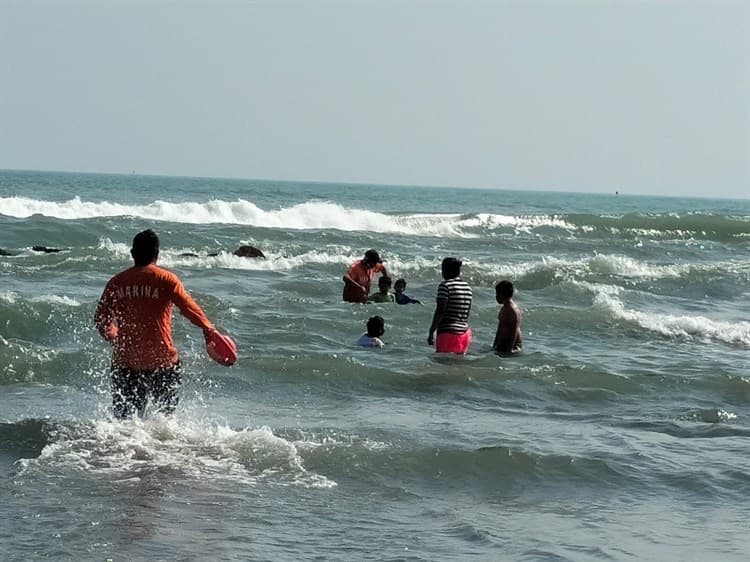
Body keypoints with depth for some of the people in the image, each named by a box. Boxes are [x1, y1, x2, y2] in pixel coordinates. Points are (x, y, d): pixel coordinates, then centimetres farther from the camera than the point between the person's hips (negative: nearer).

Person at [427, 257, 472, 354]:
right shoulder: (467, 287, 12)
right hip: (465, 333, 8)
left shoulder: (445, 285, -11)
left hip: (448, 332, -8)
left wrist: (431, 332, -13)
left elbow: (440, 311, -16)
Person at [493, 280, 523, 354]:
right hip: (502, 343, 10)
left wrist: (510, 349, -24)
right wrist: (495, 345, 24)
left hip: (512, 343, -10)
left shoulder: (512, 310, -17)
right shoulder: (504, 308, 15)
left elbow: (515, 331, -21)